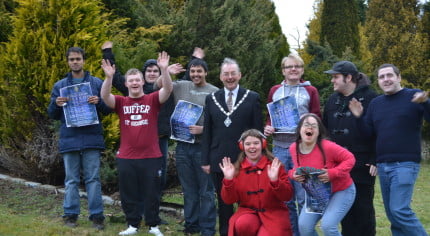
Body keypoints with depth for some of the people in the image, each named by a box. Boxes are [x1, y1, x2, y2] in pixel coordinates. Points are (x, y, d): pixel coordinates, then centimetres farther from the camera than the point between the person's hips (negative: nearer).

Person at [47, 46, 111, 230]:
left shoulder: (97, 83, 7)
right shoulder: (59, 86, 12)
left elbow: (108, 110, 7)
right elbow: (52, 115, 11)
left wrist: (99, 101, -14)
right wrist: (56, 104, -10)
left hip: (92, 138, -1)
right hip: (69, 139, 1)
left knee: (93, 179, 0)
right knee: (71, 180, 6)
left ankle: (97, 216, 4)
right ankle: (70, 215, 13)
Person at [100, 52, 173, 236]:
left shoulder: (152, 100, 0)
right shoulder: (121, 102, 3)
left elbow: (168, 90, -15)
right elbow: (105, 96, -14)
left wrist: (164, 69, -30)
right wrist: (109, 77, -31)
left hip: (151, 157, -1)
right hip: (126, 158, 2)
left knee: (151, 193, 9)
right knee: (128, 194, 11)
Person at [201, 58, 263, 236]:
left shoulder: (253, 98, 2)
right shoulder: (211, 99, 9)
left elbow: (258, 131, 0)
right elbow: (207, 132, 8)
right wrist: (205, 160, 2)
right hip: (219, 160, 2)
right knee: (224, 203, 10)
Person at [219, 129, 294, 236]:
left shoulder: (274, 165, -1)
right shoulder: (236, 168, 3)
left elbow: (287, 196, -6)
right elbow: (229, 200, 0)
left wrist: (275, 181, -24)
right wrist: (228, 180, -17)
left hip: (273, 213, -1)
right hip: (247, 212, 1)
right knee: (242, 224, -32)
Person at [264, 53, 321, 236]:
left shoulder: (310, 91, 6)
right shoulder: (274, 91, 12)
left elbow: (317, 119, 6)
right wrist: (268, 128, -3)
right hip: (280, 148, 3)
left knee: (303, 196, -1)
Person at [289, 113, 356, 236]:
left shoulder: (327, 147, -26)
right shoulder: (294, 148, -9)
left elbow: (350, 159, -17)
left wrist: (332, 173, -29)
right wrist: (293, 174, -14)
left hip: (341, 191, -5)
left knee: (327, 225, -21)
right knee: (304, 226, -6)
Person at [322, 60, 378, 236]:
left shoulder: (369, 98, -8)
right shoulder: (333, 100, 12)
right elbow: (326, 128, 17)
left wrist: (376, 160, -14)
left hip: (363, 164, -6)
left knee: (363, 206, 3)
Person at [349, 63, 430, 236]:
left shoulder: (414, 96, -3)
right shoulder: (375, 103, 14)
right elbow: (369, 133, 14)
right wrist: (359, 117, -3)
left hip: (405, 164, -6)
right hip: (382, 165, 6)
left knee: (400, 210, -15)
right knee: (392, 214, 9)